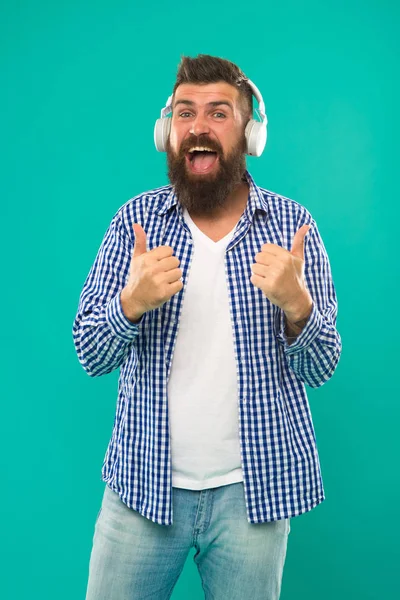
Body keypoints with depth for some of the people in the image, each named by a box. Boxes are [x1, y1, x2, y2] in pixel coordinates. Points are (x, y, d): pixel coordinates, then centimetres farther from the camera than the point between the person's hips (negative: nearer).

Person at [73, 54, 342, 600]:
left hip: (253, 488, 0)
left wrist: (296, 303, -24)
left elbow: (320, 370, -3)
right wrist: (132, 301, -23)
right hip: (144, 482, 1)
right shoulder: (135, 219, -2)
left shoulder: (293, 224, -4)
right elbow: (90, 356, -2)